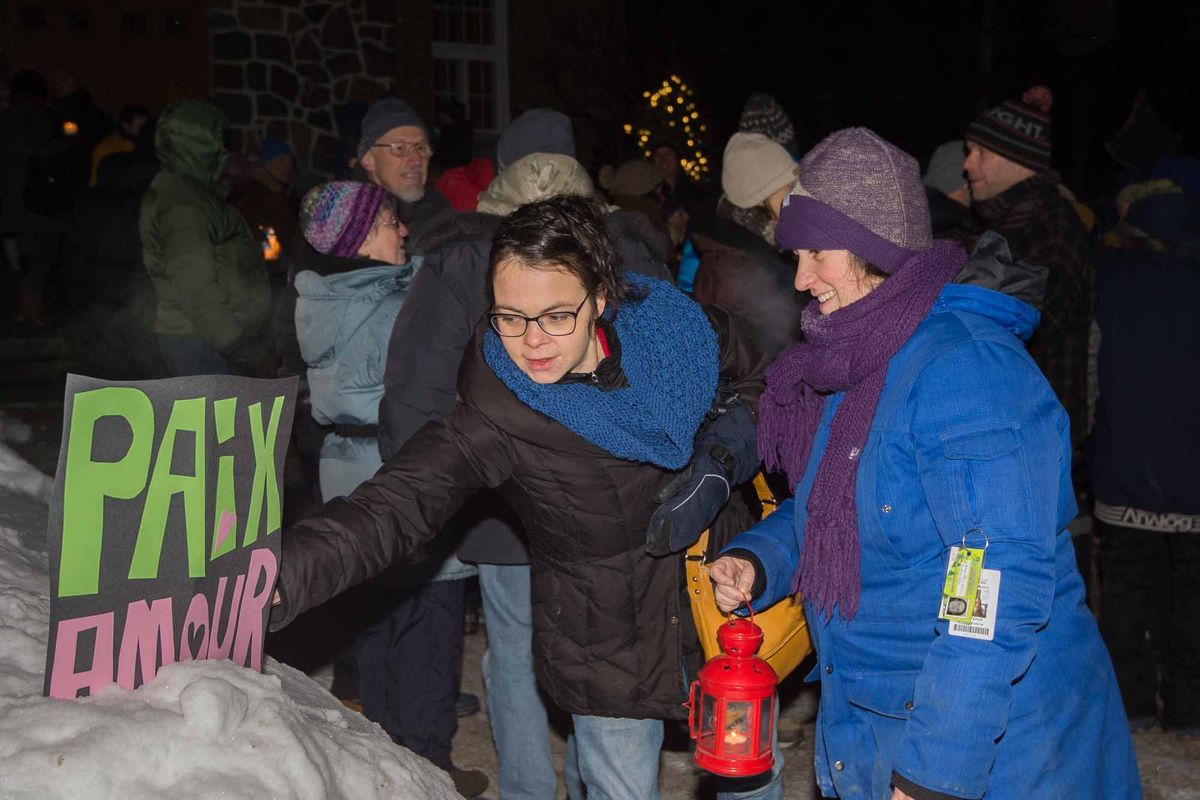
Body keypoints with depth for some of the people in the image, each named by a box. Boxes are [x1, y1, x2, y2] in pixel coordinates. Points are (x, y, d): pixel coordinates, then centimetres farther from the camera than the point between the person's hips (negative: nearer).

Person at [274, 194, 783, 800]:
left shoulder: (677, 328, -17)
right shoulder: (494, 422, -27)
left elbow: (755, 391, 2)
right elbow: (390, 510, -37)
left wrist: (721, 459, -18)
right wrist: (270, 579, -53)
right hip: (611, 650, -4)